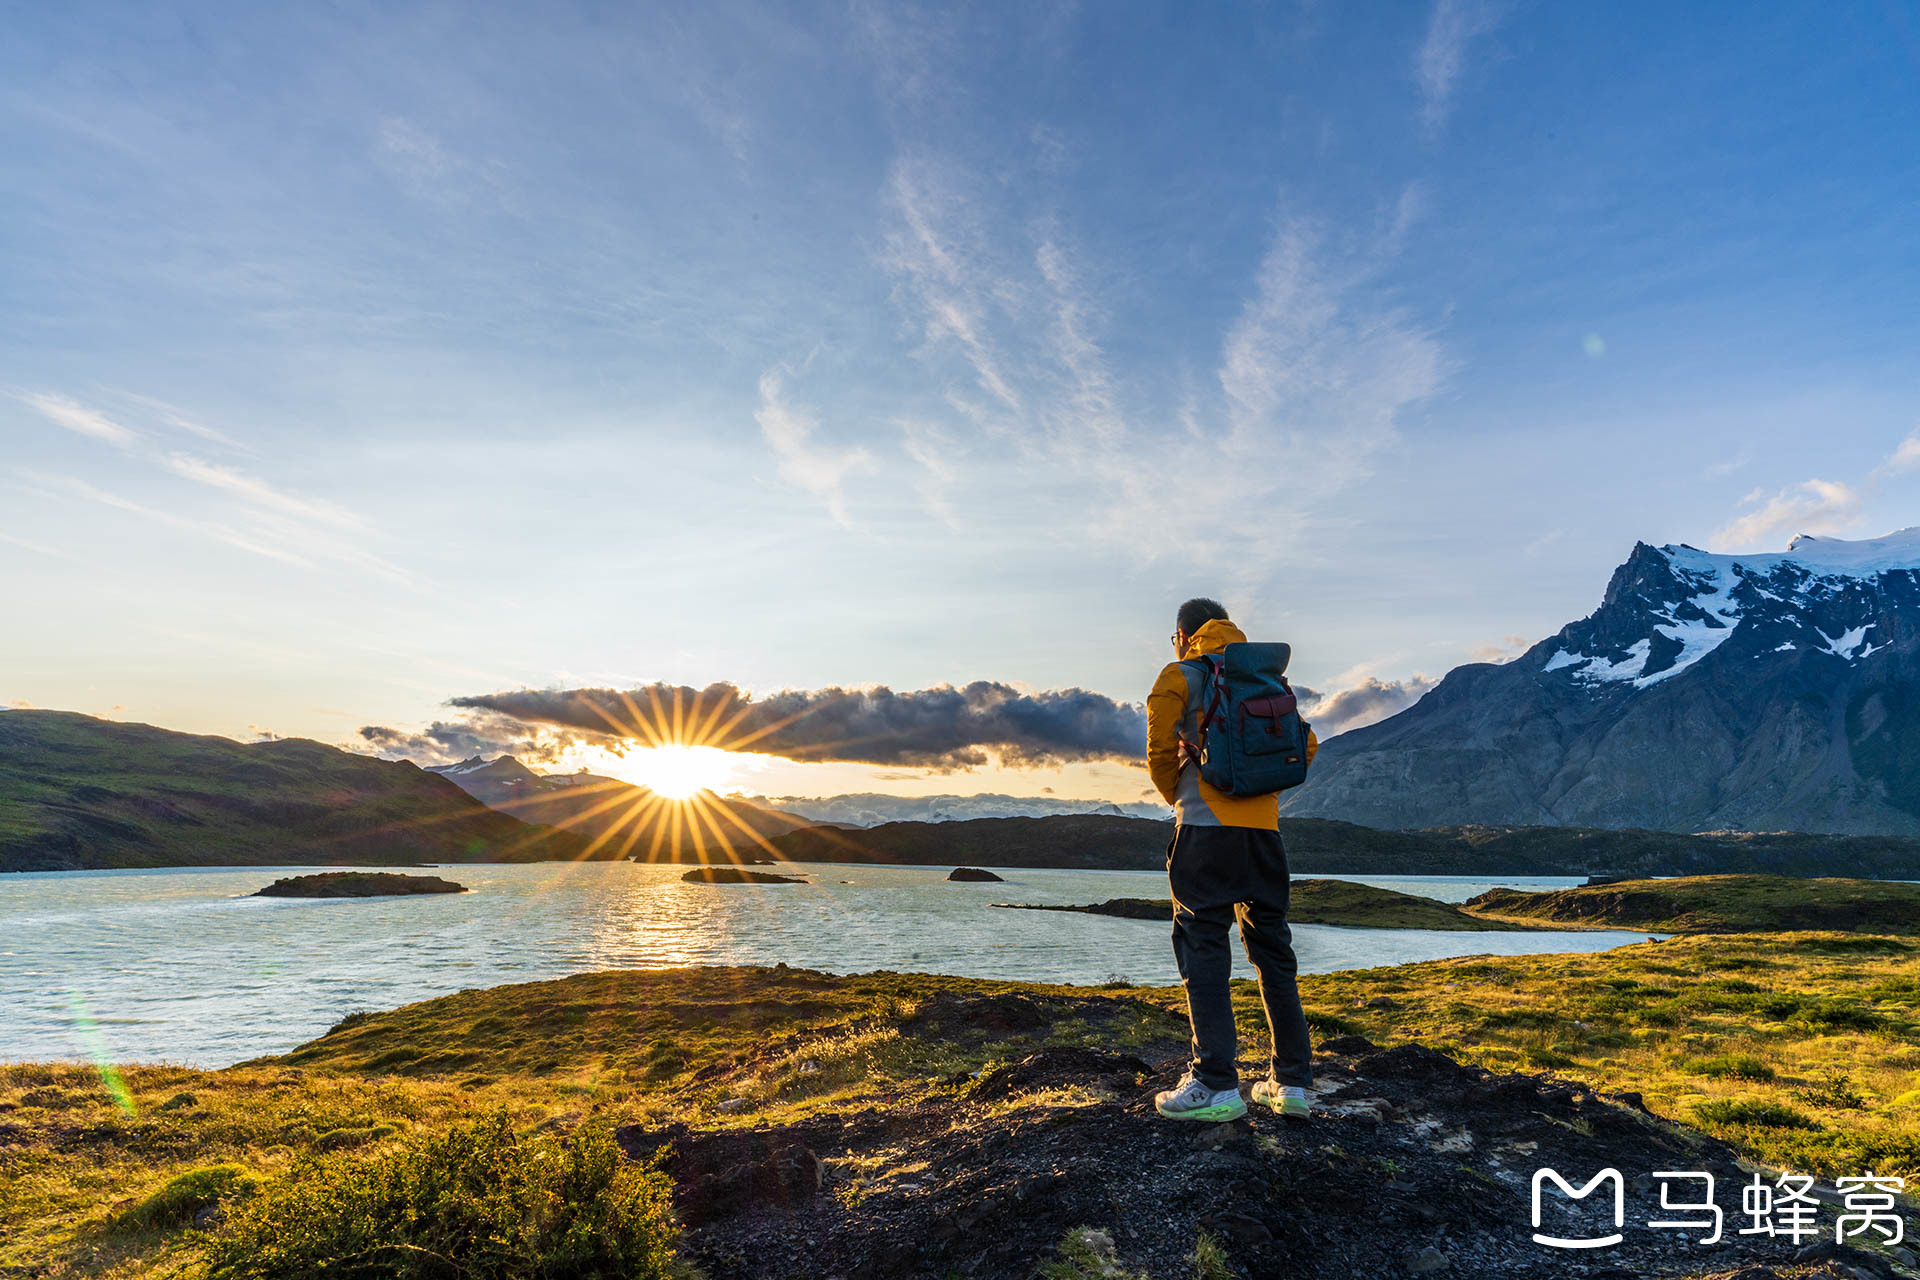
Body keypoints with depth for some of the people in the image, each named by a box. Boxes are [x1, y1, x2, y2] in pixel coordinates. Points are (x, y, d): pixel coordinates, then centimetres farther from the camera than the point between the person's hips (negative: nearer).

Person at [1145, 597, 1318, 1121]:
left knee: (1202, 946, -4)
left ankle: (1216, 1085, -7)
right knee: (1272, 948, 11)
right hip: (1264, 825, 6)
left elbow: (1160, 748, -7)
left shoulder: (1178, 676, 3)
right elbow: (1306, 745, 15)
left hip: (1207, 825, -6)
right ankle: (1292, 1082, 15)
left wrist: (1174, 794, 10)